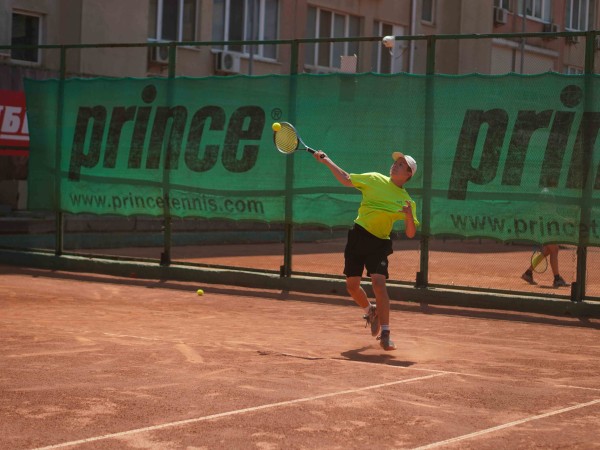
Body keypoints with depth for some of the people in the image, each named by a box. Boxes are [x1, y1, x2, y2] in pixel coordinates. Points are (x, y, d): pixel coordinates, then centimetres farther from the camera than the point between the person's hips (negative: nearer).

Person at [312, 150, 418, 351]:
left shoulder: (407, 201, -2)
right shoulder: (375, 179, 3)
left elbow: (410, 234, -4)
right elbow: (346, 179, 13)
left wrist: (409, 217, -24)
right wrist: (326, 160, 9)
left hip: (379, 244, -3)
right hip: (357, 236, 3)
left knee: (378, 282, -21)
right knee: (352, 285, 5)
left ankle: (385, 334, -15)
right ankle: (370, 311, 37)